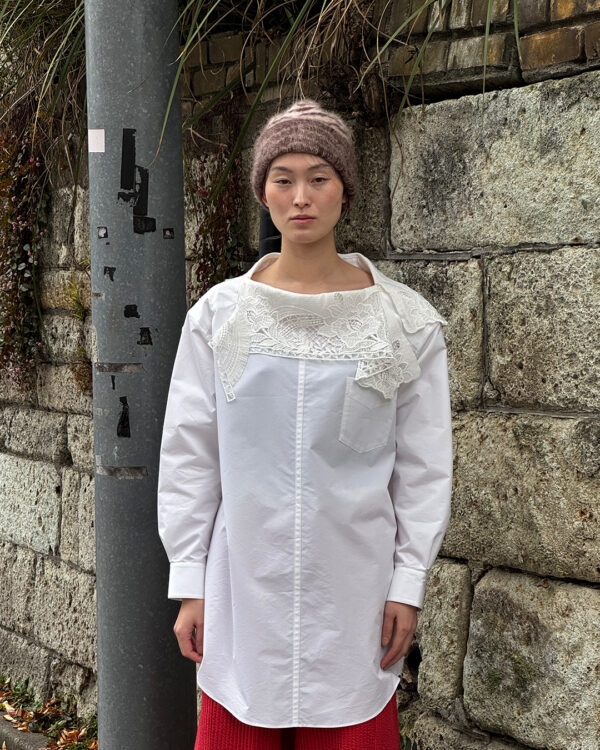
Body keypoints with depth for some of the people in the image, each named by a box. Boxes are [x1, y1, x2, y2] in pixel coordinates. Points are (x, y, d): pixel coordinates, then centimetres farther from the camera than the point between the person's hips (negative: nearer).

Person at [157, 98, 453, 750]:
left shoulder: (404, 322, -1)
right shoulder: (218, 315, 1)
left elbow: (423, 465, 2)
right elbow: (187, 456, 4)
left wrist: (409, 584, -1)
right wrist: (189, 584, 2)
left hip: (352, 587, -1)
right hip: (245, 584, 1)